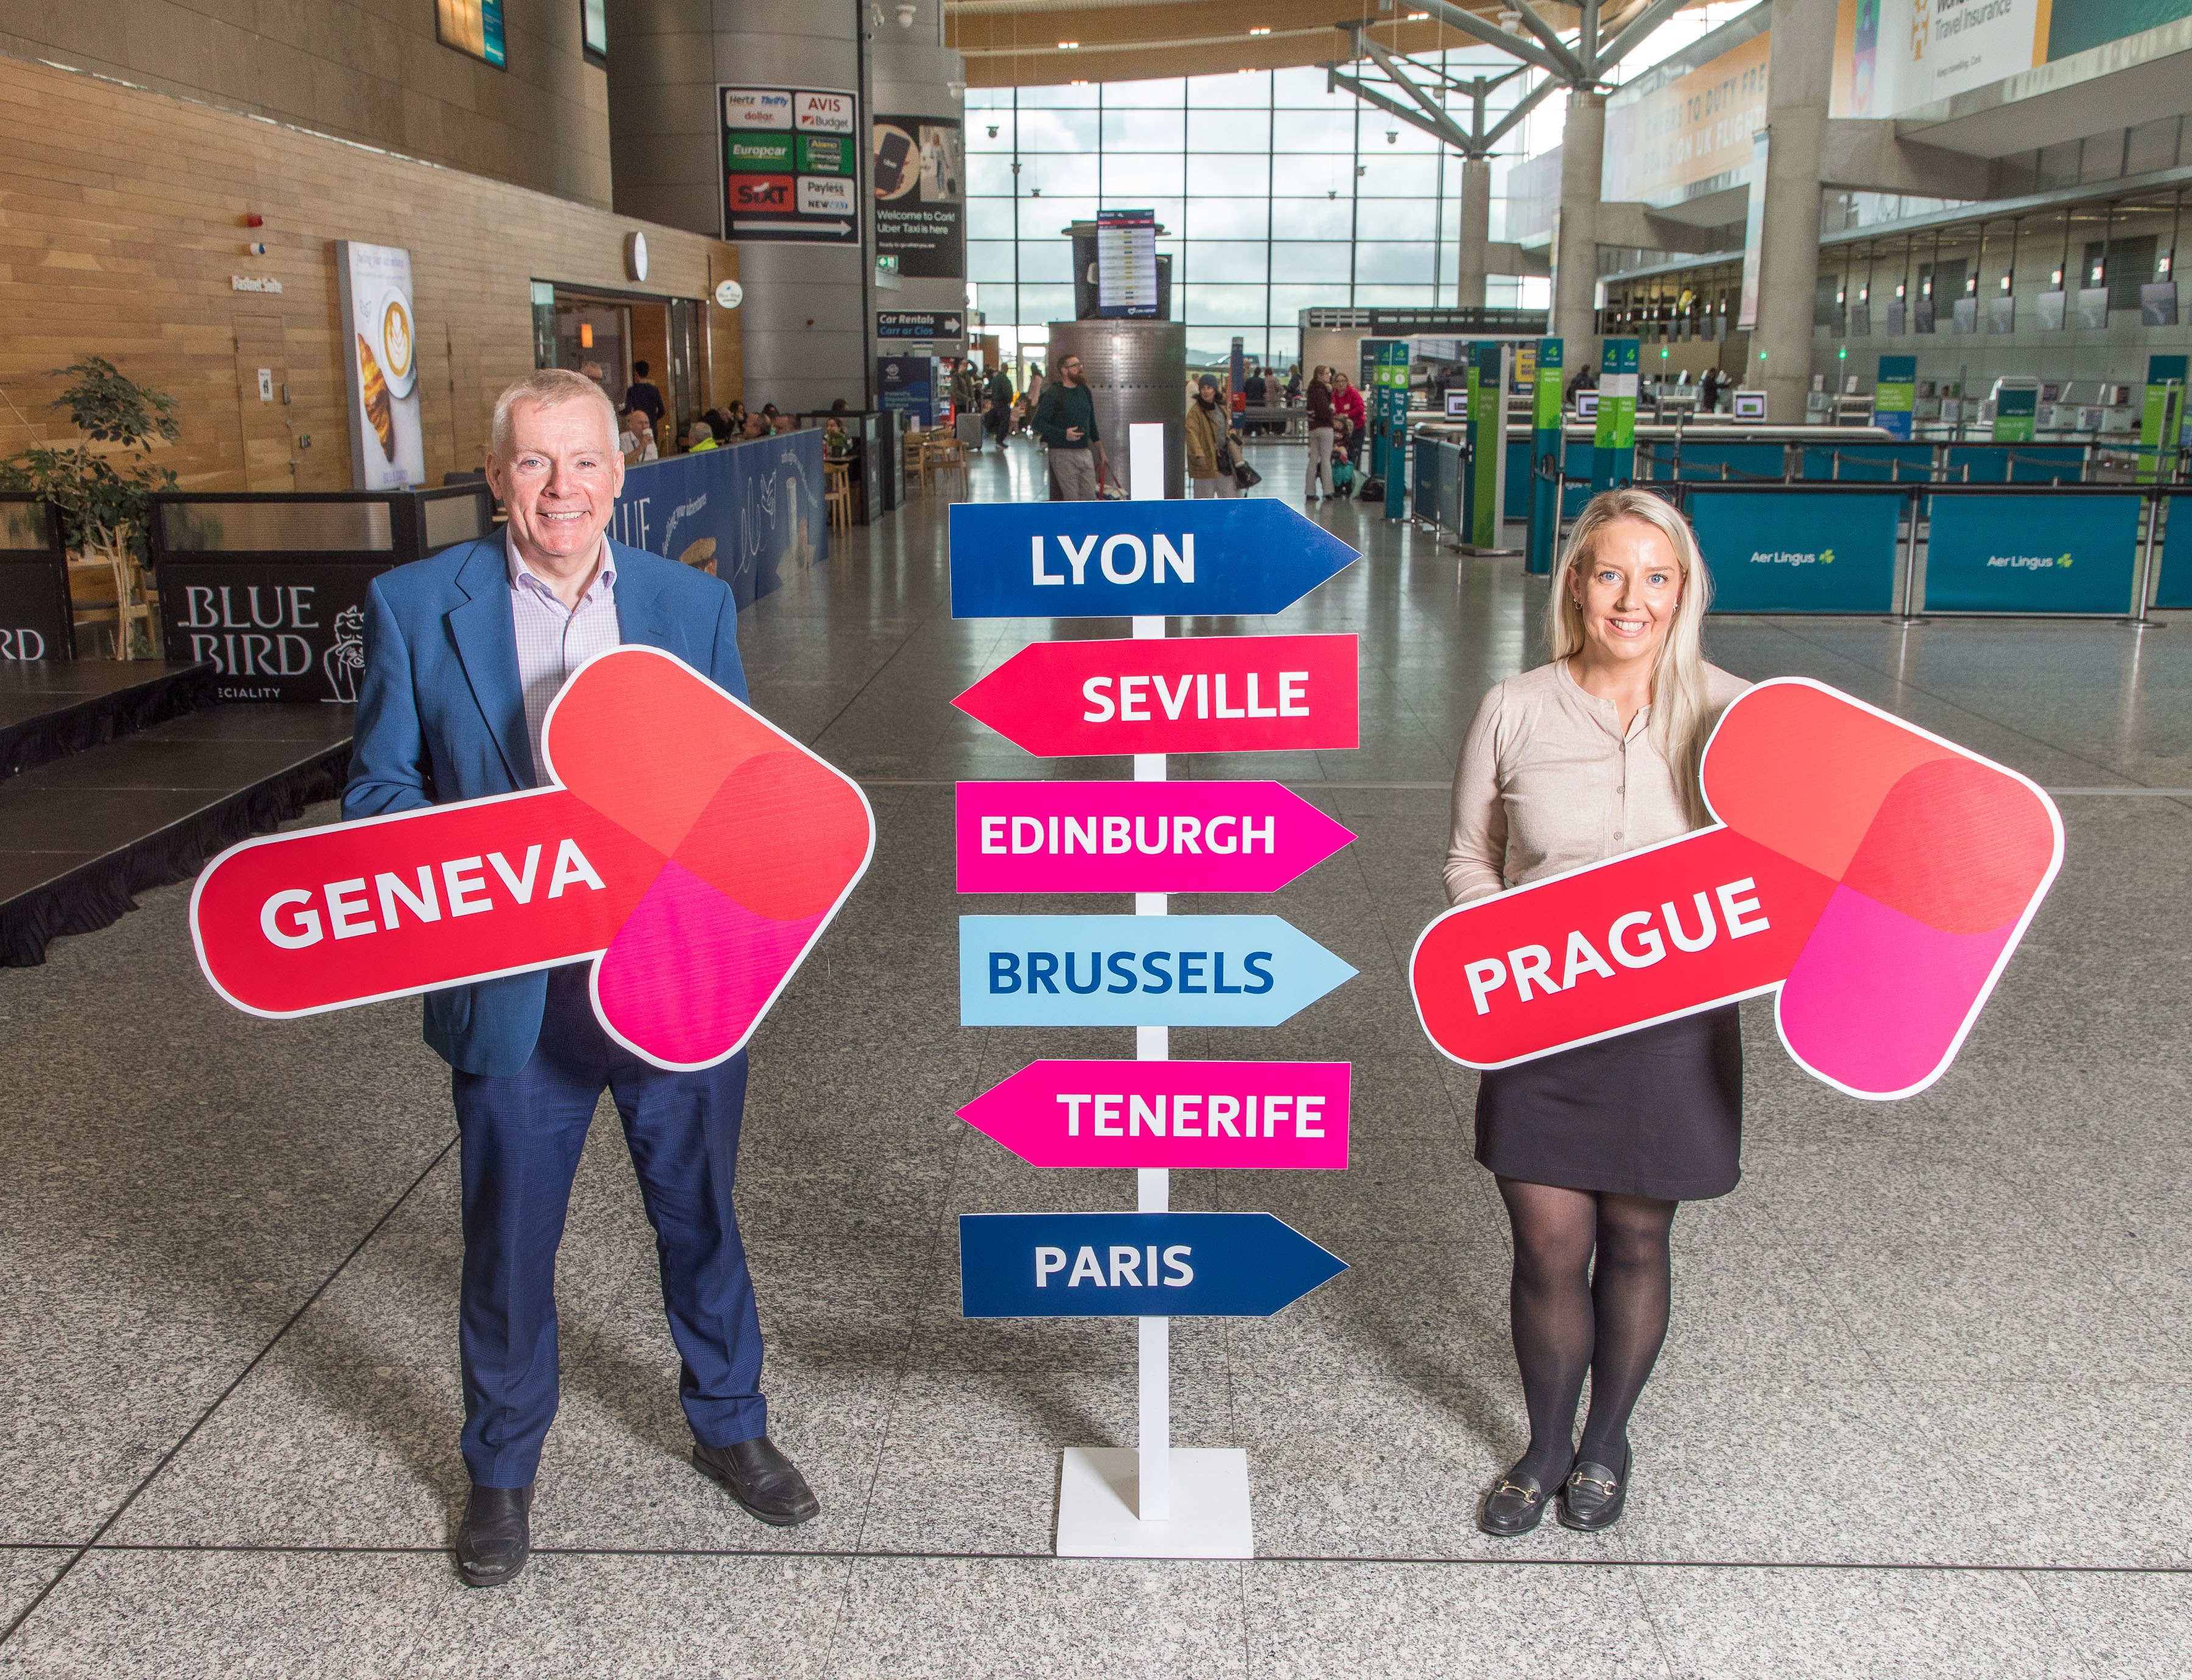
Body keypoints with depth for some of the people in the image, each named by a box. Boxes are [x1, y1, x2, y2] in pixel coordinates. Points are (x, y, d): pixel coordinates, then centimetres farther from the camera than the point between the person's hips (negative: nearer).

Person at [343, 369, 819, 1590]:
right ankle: (503, 1472, 40)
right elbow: (382, 793, 0)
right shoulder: (417, 606, -3)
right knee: (508, 1247, 15)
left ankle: (729, 1425, 43)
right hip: (515, 997, -1)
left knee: (702, 1220, 18)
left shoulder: (696, 604, 2)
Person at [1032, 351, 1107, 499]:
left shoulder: (1084, 391, 13)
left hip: (1085, 452, 6)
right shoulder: (1054, 394, -7)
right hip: (1063, 454, -6)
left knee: (1090, 499, 3)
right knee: (1072, 500, -6)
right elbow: (1039, 422, -11)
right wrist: (1064, 434, -21)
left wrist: (1101, 453, 22)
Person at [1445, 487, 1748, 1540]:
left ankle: (1607, 1442, 39)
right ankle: (1546, 1445, 32)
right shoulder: (1515, 711, -4)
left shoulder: (1727, 714, -4)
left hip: (1671, 1024, 0)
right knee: (1548, 1249, 5)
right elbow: (1470, 858, 6)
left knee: (1634, 1243, 13)